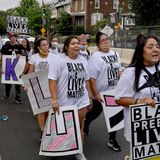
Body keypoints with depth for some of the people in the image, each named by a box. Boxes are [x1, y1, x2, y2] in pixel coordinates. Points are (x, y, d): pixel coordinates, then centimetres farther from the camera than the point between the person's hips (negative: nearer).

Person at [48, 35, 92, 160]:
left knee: (79, 126, 13)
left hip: (81, 101, 5)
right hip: (64, 101, -5)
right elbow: (52, 80, -15)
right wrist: (55, 100, -20)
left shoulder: (83, 61, 8)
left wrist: (89, 97, 14)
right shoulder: (59, 61, -12)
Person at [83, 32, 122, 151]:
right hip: (100, 93, -5)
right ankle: (85, 124, 47)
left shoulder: (115, 54, 5)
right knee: (95, 112, 14)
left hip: (114, 91, 6)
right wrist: (96, 94, -21)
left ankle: (112, 139, 23)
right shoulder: (95, 57, -17)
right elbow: (91, 78, -19)